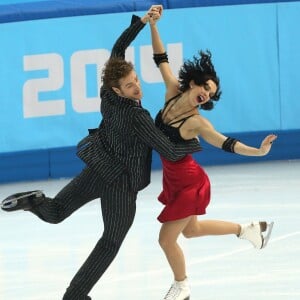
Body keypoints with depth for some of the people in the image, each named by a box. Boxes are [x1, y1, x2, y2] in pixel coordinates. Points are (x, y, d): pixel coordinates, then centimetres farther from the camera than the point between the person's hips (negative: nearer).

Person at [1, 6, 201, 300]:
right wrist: (195, 143, -7)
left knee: (53, 214, 18)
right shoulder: (138, 119, -28)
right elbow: (171, 152, -25)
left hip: (97, 170, 6)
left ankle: (34, 201, -17)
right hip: (121, 183, -6)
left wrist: (140, 22, -2)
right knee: (111, 242, 12)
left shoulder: (107, 93, -11)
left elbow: (117, 49, 3)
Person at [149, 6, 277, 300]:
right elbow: (161, 59, -5)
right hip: (174, 179, 7)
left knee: (167, 238, 0)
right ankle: (248, 229, 43)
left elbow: (224, 142, -35)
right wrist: (152, 25, -14)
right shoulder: (173, 91, -11)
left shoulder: (197, 122, -26)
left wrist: (258, 151, -50)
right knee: (190, 230, 25)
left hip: (190, 184, -7)